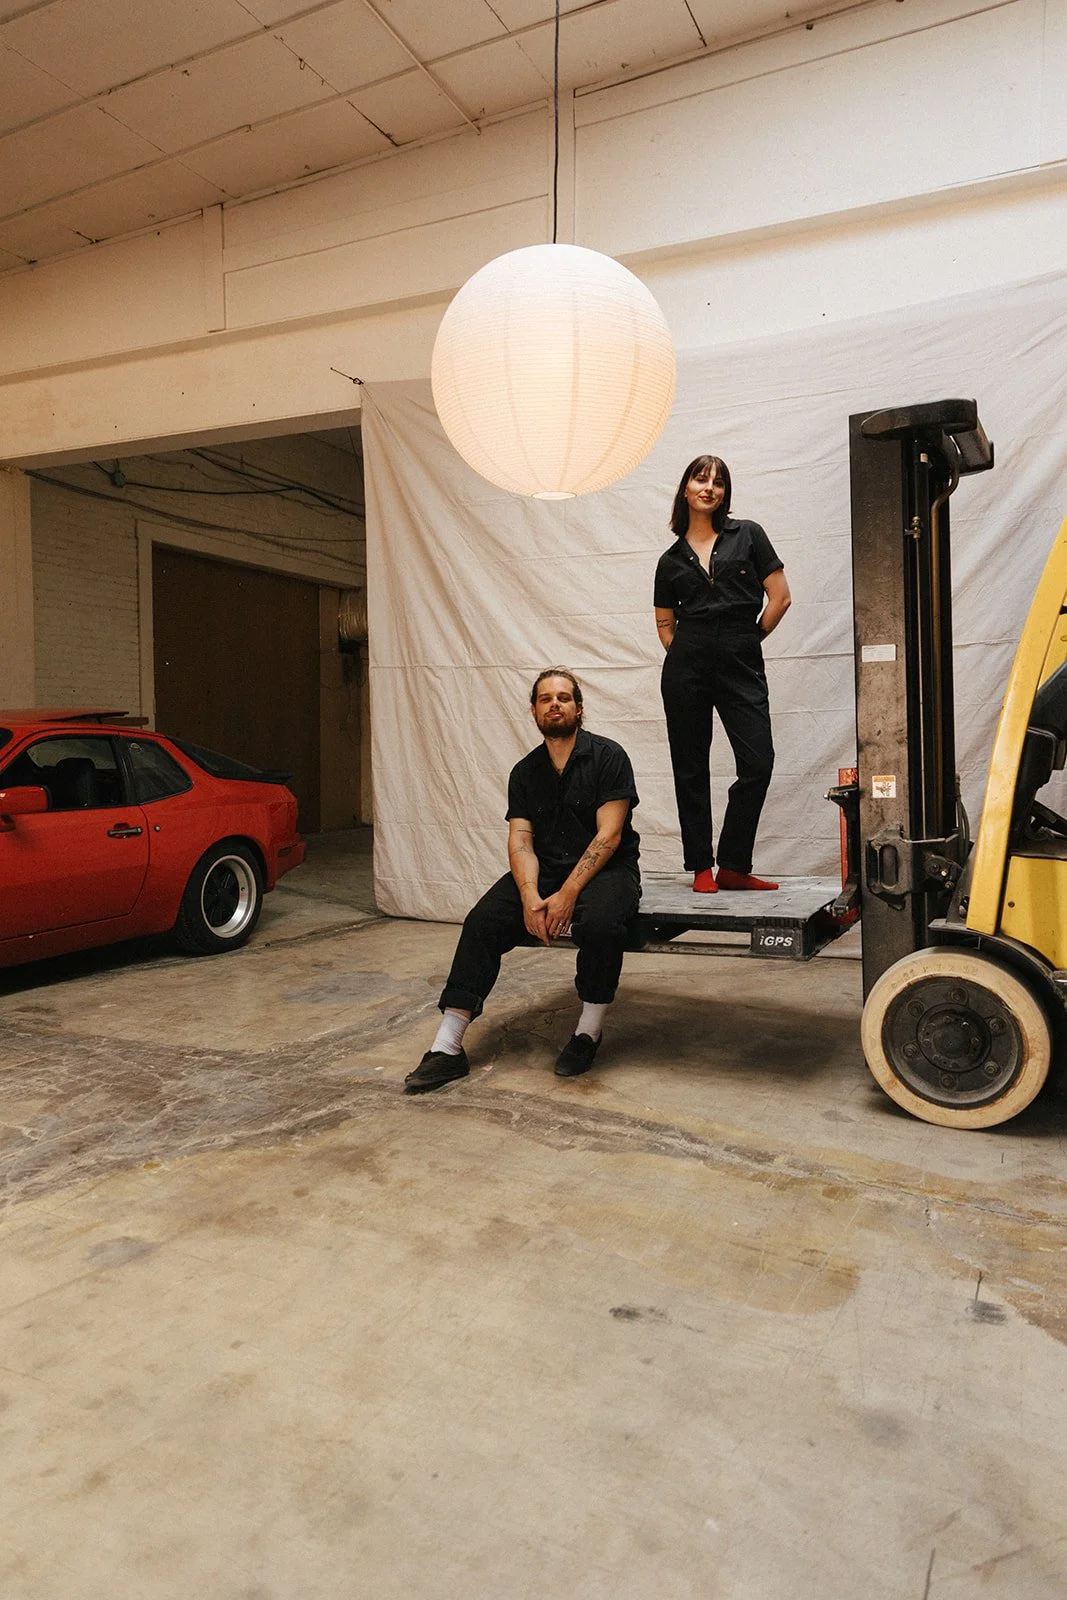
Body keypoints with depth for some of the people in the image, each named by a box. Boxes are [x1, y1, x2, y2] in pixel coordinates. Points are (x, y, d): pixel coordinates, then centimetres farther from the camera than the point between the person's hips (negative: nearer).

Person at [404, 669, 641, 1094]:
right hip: (544, 871, 4)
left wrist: (568, 893, -23)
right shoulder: (525, 772, 9)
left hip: (605, 869, -4)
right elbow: (520, 841, 0)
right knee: (482, 922, -19)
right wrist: (530, 896, -20)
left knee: (600, 922, -36)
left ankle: (588, 1033, -12)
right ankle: (447, 1048, -19)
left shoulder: (608, 756, -5)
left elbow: (609, 835, -13)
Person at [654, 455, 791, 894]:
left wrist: (747, 642, 6)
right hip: (687, 667, 1)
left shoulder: (748, 536, 8)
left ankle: (733, 866, 3)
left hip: (741, 666, -1)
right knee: (691, 768, 3)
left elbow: (780, 598, 4)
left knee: (758, 763, -10)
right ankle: (701, 866, 13)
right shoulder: (671, 559, 13)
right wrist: (688, 656, 4)